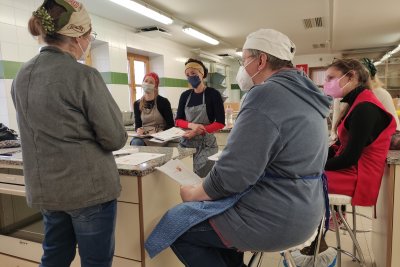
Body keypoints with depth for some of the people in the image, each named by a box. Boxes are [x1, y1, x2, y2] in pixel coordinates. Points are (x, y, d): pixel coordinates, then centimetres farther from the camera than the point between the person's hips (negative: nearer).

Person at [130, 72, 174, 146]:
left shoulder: (163, 102, -1)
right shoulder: (137, 104, 11)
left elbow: (170, 125, -2)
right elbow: (137, 125, 12)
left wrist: (159, 133, -19)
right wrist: (138, 130, -11)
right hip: (143, 136, 4)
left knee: (136, 143, -32)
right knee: (135, 142, -32)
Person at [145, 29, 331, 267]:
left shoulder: (266, 95, -21)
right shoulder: (305, 95, 10)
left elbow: (232, 173, -25)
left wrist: (194, 193, -6)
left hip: (274, 218, -10)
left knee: (175, 224, 4)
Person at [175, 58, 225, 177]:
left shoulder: (213, 94, -5)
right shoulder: (185, 95, 8)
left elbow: (220, 123, -8)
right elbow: (178, 121, 7)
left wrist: (199, 131, -18)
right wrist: (191, 125, -13)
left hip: (206, 144, -3)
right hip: (186, 142, 4)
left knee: (202, 176, -6)